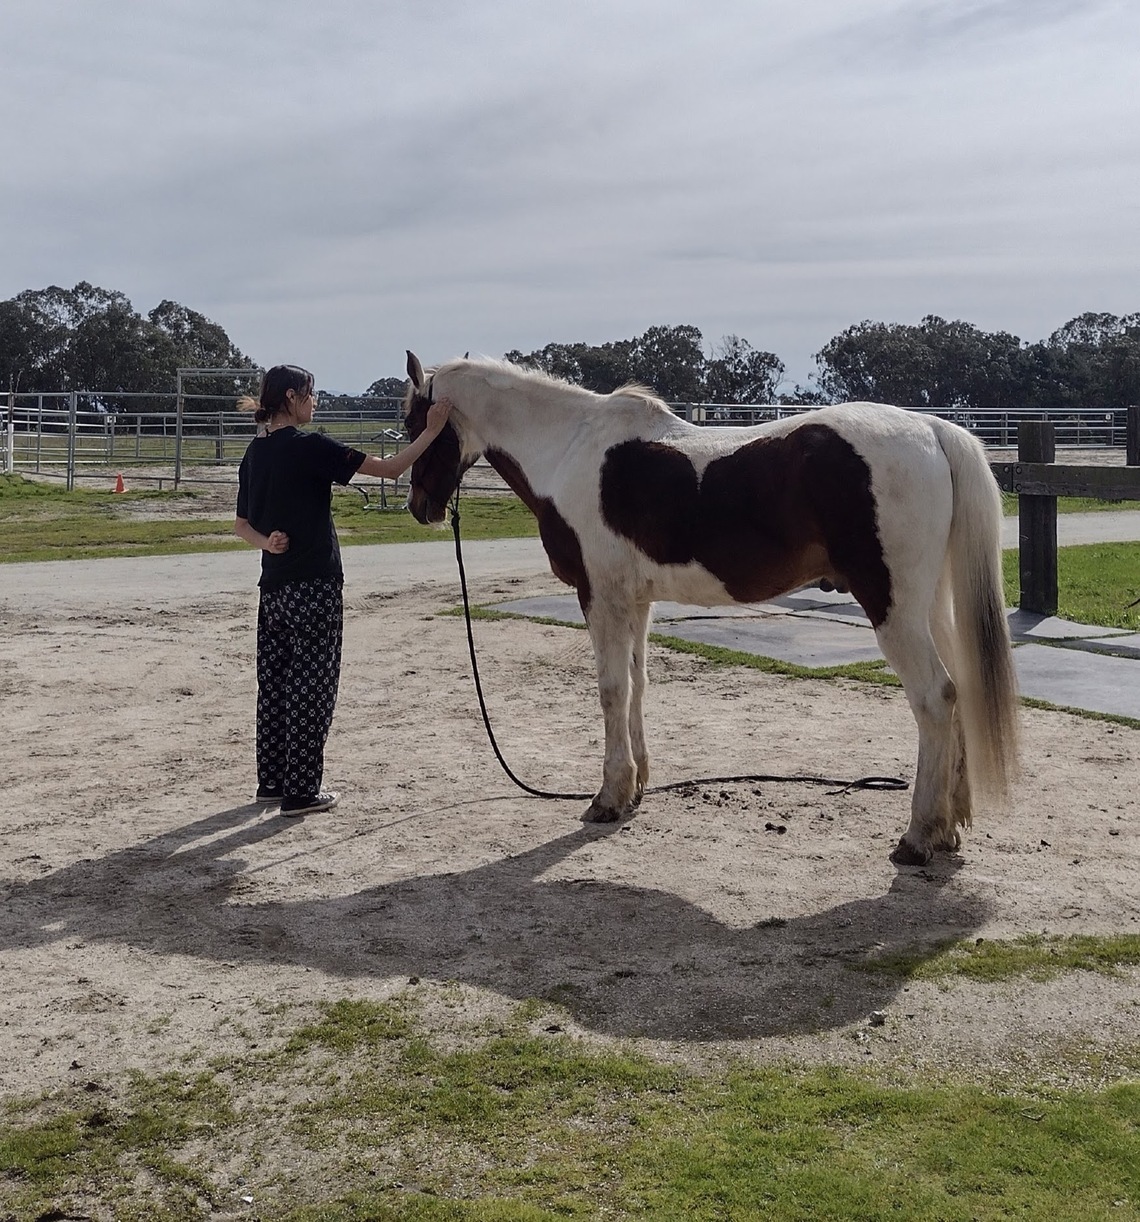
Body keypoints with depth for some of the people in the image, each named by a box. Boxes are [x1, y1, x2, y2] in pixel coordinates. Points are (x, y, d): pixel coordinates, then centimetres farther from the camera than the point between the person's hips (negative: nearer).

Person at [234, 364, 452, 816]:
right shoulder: (310, 447, -14)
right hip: (314, 588, -7)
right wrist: (431, 431, -8)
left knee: (274, 684, 14)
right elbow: (389, 468, -15)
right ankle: (301, 791, 4)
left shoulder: (255, 453, 10)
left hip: (273, 588, 8)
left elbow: (242, 525, 14)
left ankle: (272, 781, 24)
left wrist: (266, 542, -3)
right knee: (311, 689, 0)